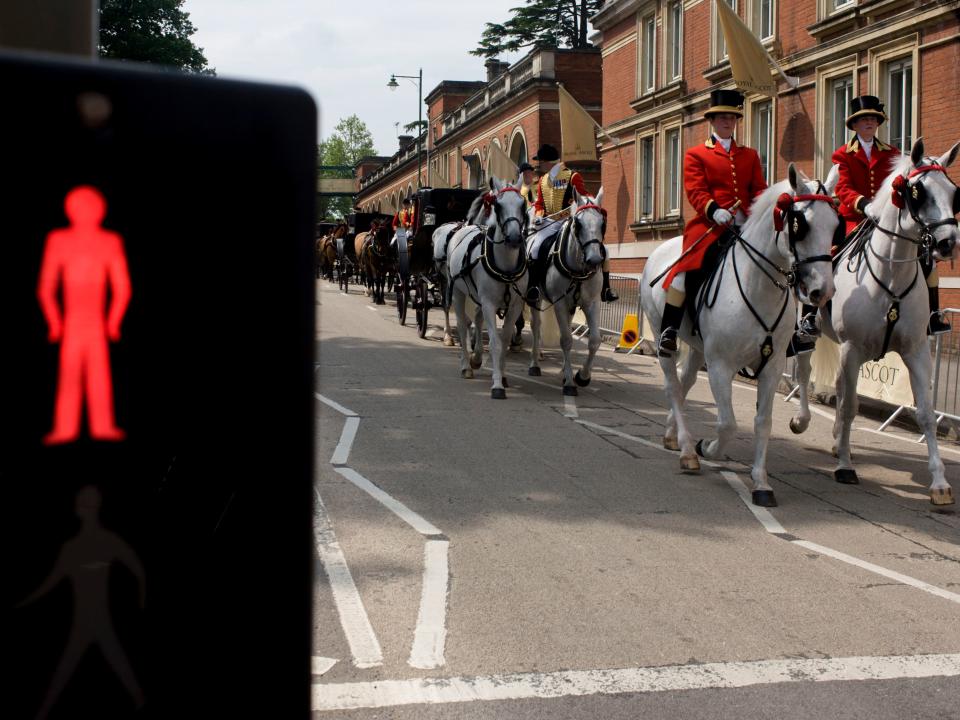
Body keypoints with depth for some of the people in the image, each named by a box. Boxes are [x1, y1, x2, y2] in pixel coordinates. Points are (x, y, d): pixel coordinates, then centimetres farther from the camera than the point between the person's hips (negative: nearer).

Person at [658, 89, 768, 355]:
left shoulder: (749, 155, 22)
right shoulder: (696, 154, 9)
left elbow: (759, 188, 14)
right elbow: (695, 191, -3)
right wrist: (714, 211, -21)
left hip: (746, 225, 4)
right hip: (710, 224, -4)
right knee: (686, 267, -22)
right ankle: (668, 330, -18)